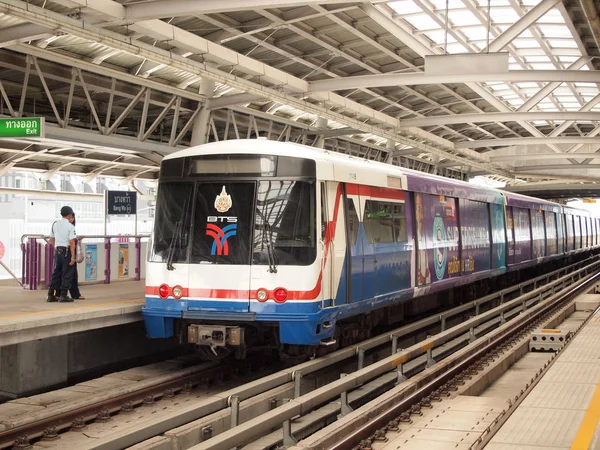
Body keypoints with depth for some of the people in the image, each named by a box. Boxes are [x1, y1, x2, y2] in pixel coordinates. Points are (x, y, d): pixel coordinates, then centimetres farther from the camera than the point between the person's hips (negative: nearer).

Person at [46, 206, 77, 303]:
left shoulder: (55, 224, 9)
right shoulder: (70, 226, -10)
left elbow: (51, 239, 15)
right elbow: (72, 242, -16)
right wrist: (73, 256, -16)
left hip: (57, 250, 6)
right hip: (67, 251, -6)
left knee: (56, 273, 12)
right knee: (67, 274, 1)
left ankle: (51, 295, 12)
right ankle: (63, 295, 1)